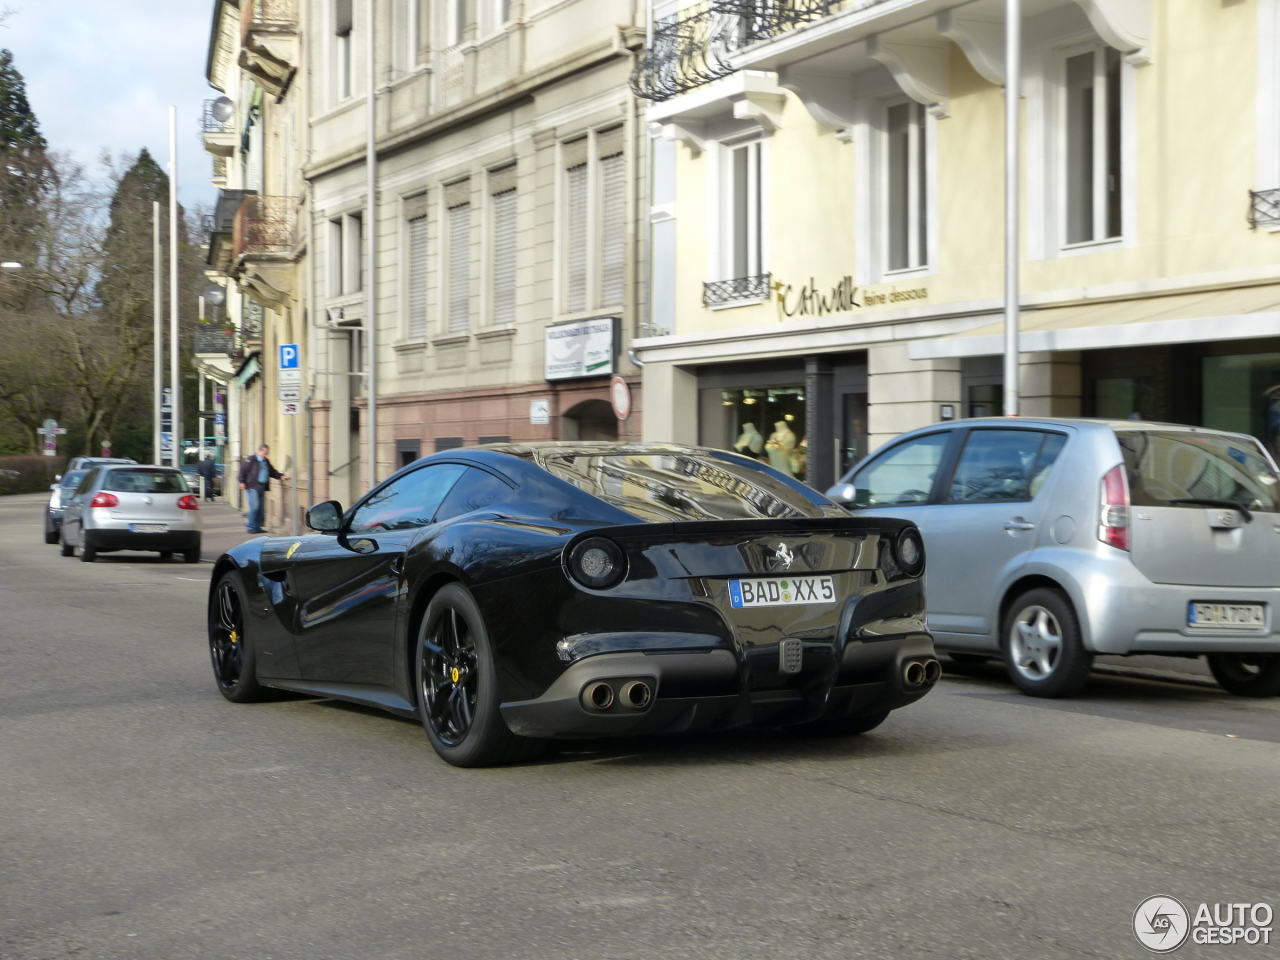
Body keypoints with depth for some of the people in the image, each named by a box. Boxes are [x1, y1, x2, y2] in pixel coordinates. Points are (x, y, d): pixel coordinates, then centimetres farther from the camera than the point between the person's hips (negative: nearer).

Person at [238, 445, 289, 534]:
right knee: (255, 506, -13)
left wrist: (281, 476, 5)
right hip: (252, 486, -8)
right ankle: (251, 527, -4)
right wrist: (242, 482, -13)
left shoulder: (266, 462, 19)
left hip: (262, 487, 8)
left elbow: (272, 472, 21)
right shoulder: (252, 460, -4)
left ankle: (257, 527, 14)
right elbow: (243, 469, -7)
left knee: (261, 508, 7)